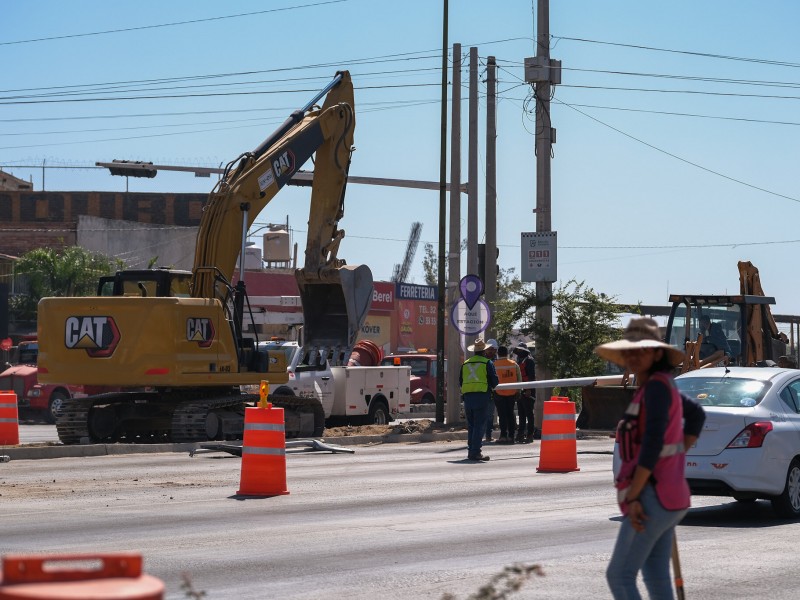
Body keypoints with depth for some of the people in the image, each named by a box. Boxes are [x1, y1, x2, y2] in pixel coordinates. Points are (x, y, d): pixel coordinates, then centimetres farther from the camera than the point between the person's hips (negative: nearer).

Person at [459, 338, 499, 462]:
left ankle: (471, 451, 12)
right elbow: (494, 381, -2)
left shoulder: (465, 364, 12)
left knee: (471, 425, 12)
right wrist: (490, 387, 18)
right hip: (482, 396, -5)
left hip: (467, 396, 5)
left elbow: (460, 382, 14)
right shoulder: (487, 363, -1)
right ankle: (475, 452, -11)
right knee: (480, 425, -5)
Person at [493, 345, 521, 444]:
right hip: (512, 392, 3)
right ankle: (511, 436, 9)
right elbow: (519, 379, 7)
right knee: (510, 414, 10)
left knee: (502, 414, 1)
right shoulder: (514, 364, 3)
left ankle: (503, 436, -5)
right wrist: (518, 390, 15)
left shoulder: (494, 365, -7)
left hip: (499, 392, -3)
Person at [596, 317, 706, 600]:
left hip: (653, 495, -10)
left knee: (619, 576, -8)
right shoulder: (662, 385, 13)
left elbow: (652, 443, -23)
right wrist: (678, 455, 23)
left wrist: (633, 497, -22)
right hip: (668, 494, 10)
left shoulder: (657, 385, -15)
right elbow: (696, 414, 30)